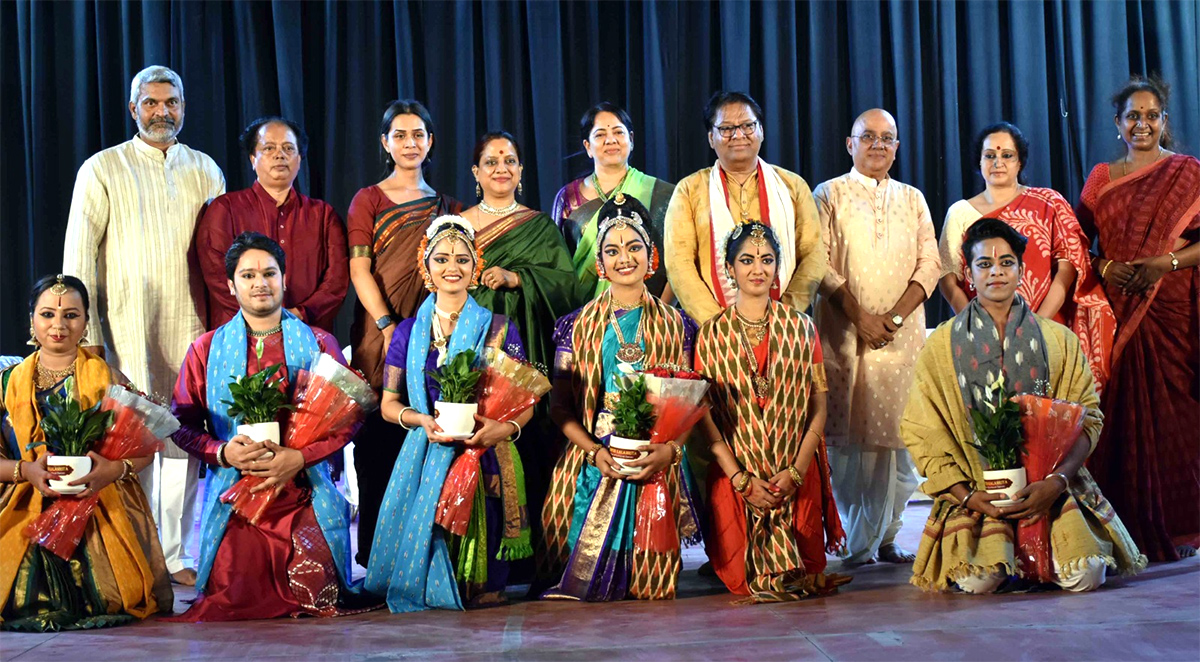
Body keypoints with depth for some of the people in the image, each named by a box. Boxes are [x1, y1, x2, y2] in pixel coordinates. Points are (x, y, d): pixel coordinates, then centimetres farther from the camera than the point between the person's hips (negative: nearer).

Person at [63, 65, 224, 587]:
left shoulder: (205, 170, 14)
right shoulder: (102, 170, 4)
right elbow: (78, 256, 1)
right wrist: (85, 333, -6)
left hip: (190, 327, 3)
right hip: (127, 328, -3)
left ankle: (176, 554, 13)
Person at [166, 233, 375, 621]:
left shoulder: (318, 344, 7)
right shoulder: (206, 349, 9)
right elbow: (182, 424, 6)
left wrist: (299, 457, -13)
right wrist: (223, 452, -13)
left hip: (305, 498, 0)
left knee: (314, 595, -13)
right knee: (233, 598, -11)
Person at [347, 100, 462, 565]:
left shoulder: (447, 207, 17)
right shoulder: (368, 200, 6)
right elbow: (359, 270, -3)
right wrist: (388, 327, -14)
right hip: (381, 332, -3)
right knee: (380, 438, -4)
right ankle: (376, 555, 4)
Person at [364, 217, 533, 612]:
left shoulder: (498, 329, 6)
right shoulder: (409, 331, 11)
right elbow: (389, 404, 10)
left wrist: (505, 428, -17)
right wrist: (423, 420, -12)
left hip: (486, 459, -2)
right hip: (425, 459, 2)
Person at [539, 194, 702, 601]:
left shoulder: (674, 326, 8)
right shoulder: (578, 325, 7)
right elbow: (560, 405, 2)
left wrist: (668, 450, -14)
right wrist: (596, 452, -14)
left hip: (657, 467, 0)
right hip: (592, 464, 0)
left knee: (650, 583, -4)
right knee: (581, 582, -3)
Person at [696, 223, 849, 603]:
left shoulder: (801, 328, 6)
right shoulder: (712, 334, 3)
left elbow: (819, 407, 2)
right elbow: (704, 415, -3)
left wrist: (796, 471, -11)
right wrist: (741, 478, -13)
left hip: (797, 479, 1)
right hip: (734, 477, -1)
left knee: (806, 573, -2)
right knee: (741, 579, -5)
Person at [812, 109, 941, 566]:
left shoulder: (912, 199, 18)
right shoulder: (830, 195, 8)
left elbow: (929, 264, 9)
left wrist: (896, 315, -7)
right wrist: (859, 316, -12)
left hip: (902, 335, 3)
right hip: (844, 334, -3)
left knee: (897, 434, -2)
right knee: (848, 434, -7)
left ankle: (887, 536, 5)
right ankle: (856, 541, -2)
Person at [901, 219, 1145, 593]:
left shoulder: (1059, 341, 9)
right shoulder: (942, 346, 5)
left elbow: (1087, 417, 3)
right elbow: (920, 430, 1)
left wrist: (1055, 482, -14)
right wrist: (966, 495, -11)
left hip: (1048, 483, 1)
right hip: (976, 489, -1)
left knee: (1085, 575, -20)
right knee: (979, 579, -24)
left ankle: (1036, 555, 14)